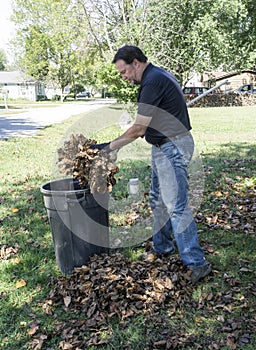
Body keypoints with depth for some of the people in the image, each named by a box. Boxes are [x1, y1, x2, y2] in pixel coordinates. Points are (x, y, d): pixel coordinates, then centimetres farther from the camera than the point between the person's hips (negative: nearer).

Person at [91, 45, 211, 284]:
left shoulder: (152, 81, -17)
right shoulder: (158, 75, 15)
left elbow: (139, 128, -18)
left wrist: (110, 146, -10)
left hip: (172, 147, -11)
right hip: (164, 147, 11)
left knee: (175, 206, -9)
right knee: (158, 201, 17)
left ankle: (196, 263, -2)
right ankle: (162, 249, 31)